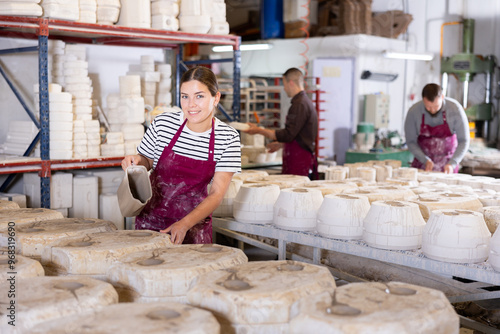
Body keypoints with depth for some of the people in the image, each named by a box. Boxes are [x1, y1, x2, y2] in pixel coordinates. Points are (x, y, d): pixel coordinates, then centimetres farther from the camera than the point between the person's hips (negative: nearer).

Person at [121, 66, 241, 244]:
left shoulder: (228, 138, -12)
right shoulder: (163, 124, -11)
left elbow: (217, 194, -13)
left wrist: (185, 224, -25)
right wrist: (136, 161, -16)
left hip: (195, 223, 0)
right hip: (152, 219, 0)